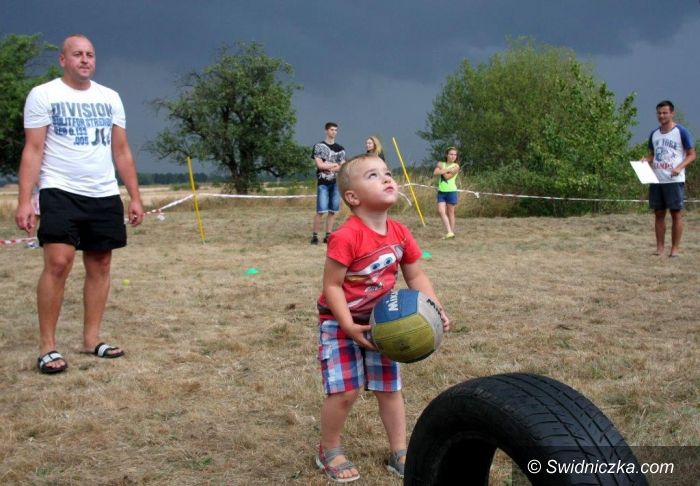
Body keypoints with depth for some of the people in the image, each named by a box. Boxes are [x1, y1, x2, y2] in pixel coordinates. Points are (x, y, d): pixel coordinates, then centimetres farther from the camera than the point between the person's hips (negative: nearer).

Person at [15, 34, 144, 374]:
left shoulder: (110, 98, 12)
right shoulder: (43, 95, -1)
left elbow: (122, 151, 14)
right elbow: (33, 150, -6)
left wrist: (135, 197, 8)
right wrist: (24, 200, -14)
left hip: (105, 197, 5)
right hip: (61, 194, -5)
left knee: (100, 265, 5)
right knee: (58, 263, -13)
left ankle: (91, 339, 15)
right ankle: (47, 347, -5)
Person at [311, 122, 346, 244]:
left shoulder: (340, 149, 14)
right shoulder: (319, 146, 3)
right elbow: (319, 165, -6)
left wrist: (328, 167, -7)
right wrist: (335, 165, 1)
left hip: (336, 183, 4)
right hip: (323, 183, -4)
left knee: (332, 211, 2)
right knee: (321, 211, -11)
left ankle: (328, 236, 8)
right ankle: (315, 236, -3)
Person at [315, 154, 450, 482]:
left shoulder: (400, 234, -6)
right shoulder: (345, 237, -27)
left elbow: (416, 276, 4)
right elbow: (332, 286, -23)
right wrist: (349, 326, -29)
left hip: (379, 322, 6)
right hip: (339, 323, -6)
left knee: (390, 389, 12)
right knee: (345, 391, -8)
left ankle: (399, 453, 27)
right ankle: (329, 452, 16)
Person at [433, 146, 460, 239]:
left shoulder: (456, 166, -3)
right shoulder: (441, 164, 10)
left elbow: (447, 177, -15)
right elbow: (435, 173, -9)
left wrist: (442, 170, -2)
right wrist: (447, 170, -13)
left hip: (451, 191, -4)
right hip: (441, 191, 4)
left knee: (450, 213, 2)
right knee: (441, 211, -9)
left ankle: (451, 232, 11)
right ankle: (449, 232, -9)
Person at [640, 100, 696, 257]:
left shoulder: (681, 132, -4)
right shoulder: (654, 134, 12)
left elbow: (691, 155, -3)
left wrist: (679, 167, -19)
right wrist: (645, 159, -1)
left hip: (674, 180, -5)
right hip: (656, 180, 5)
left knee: (676, 213, -1)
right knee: (659, 213, 6)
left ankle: (675, 248, 3)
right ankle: (660, 247, 11)